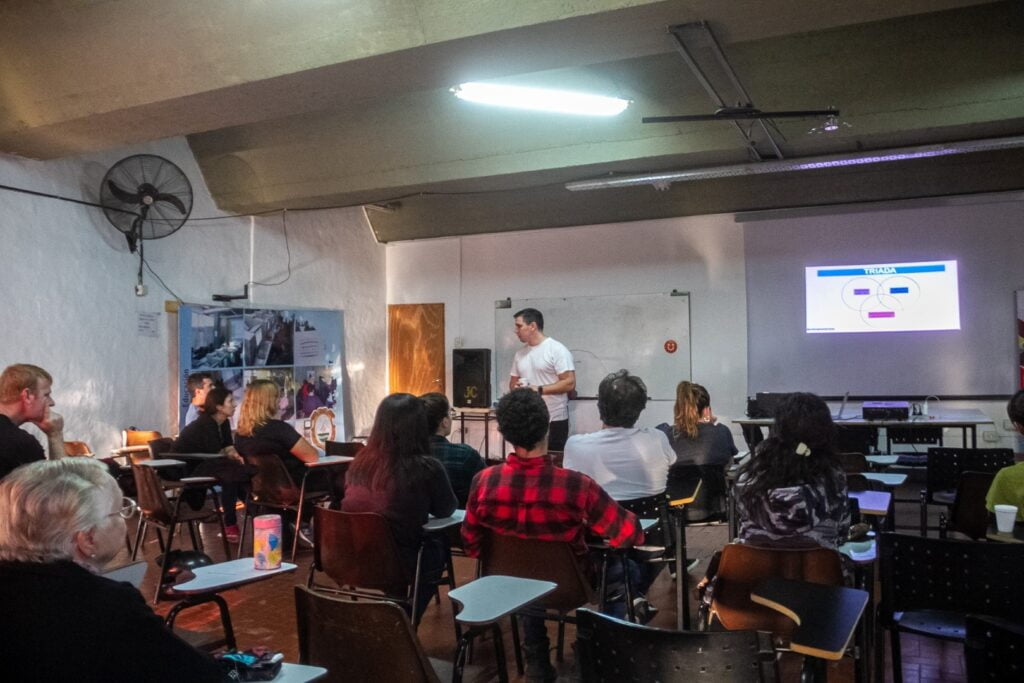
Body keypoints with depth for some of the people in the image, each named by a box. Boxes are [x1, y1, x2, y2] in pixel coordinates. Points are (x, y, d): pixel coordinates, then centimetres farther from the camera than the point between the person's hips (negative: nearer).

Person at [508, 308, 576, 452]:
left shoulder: (557, 349, -9)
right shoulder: (520, 353, 13)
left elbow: (569, 383, -15)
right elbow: (513, 382, 21)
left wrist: (539, 390, -20)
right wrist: (515, 388, -3)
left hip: (554, 420, -6)